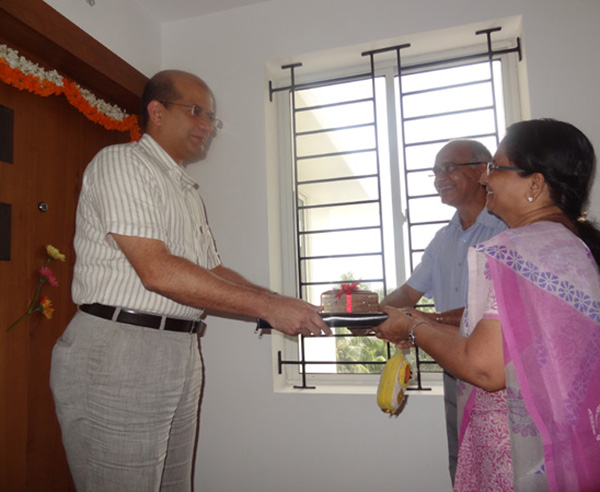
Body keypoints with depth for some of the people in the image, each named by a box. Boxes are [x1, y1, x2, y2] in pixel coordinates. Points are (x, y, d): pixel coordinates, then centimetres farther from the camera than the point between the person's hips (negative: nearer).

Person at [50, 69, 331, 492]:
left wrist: (285, 304, 2)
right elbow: (157, 271, -19)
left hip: (183, 357, 8)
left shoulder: (188, 191, 20)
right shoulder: (120, 162, -7)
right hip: (119, 350, -8)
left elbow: (213, 270, 17)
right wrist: (266, 307, -19)